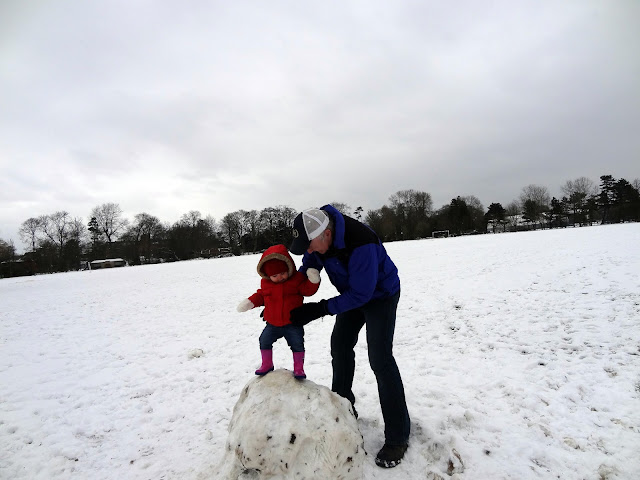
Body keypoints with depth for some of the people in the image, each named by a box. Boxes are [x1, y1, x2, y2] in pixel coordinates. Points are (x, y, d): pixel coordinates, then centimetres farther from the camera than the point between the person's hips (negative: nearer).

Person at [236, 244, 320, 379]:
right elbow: (260, 295, 13)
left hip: (292, 323, -3)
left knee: (297, 344, -5)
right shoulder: (265, 283, 0)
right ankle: (267, 365, 28)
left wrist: (312, 281, -27)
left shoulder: (296, 279, -11)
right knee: (264, 341, 6)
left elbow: (307, 290, -9)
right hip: (273, 323, 4)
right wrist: (250, 302, -1)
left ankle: (299, 368, 14)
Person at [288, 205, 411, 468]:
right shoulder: (317, 235, -17)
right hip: (353, 292, 8)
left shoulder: (360, 244, -40)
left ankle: (397, 436, 2)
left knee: (379, 358, -12)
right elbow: (308, 269, -2)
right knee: (340, 345, 11)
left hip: (380, 294, -7)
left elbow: (361, 294, -32)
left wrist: (318, 310, -32)